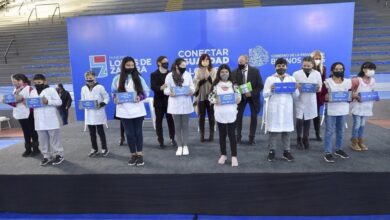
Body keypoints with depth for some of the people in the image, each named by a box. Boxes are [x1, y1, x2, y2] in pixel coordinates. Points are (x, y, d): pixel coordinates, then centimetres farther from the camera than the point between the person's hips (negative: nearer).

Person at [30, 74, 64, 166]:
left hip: (51, 121, -6)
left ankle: (59, 155, 13)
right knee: (42, 140, 10)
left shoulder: (51, 90, -4)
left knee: (54, 139, 2)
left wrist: (48, 101, -20)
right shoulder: (33, 92, 13)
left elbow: (59, 102, -8)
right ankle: (47, 156, 21)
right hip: (39, 121, 6)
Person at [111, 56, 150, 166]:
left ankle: (140, 154, 17)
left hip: (137, 109, 0)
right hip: (124, 110, 1)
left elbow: (146, 91, 3)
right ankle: (133, 154, 20)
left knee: (138, 131, 7)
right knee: (129, 133, 7)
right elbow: (114, 93, 10)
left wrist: (140, 97, -16)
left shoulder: (138, 77, 1)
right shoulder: (117, 78, 2)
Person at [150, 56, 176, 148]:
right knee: (159, 121, 4)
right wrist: (161, 87, -33)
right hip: (159, 101, -1)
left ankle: (172, 138, 22)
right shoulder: (154, 74, 1)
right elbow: (153, 87, -14)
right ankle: (161, 141, 14)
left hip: (169, 100, 2)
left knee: (170, 120, 6)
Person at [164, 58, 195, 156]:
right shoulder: (169, 76, -4)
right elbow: (166, 89, -2)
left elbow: (192, 86, 6)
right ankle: (179, 146, 19)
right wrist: (169, 93, -23)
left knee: (185, 125, 8)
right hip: (175, 104, -1)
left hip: (186, 103, 1)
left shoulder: (188, 74, 2)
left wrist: (191, 91, -16)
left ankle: (185, 146, 21)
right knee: (177, 126, 7)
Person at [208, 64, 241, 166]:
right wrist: (215, 101, -17)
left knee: (232, 134, 1)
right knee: (222, 135, 11)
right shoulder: (215, 85, 3)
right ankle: (223, 155, 24)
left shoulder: (233, 84, 4)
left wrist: (238, 99, -16)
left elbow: (238, 95, 6)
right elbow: (210, 97, 3)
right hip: (220, 114, 1)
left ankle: (234, 156, 7)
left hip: (231, 113, -1)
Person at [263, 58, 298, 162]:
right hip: (274, 108, -2)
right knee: (273, 130, -1)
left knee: (286, 130, 5)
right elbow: (265, 94, 1)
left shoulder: (291, 79, 11)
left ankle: (286, 151, 16)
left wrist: (294, 89, -11)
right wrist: (271, 90, -17)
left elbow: (296, 95, 9)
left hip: (287, 108, 2)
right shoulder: (270, 79, 5)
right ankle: (272, 151, 10)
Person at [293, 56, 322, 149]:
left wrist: (317, 88, -16)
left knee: (308, 120, 10)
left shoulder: (317, 74, 2)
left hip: (311, 101, 2)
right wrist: (296, 87, -23)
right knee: (299, 120, -4)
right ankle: (299, 139, 15)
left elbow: (320, 89, 6)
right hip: (300, 100, -2)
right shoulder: (296, 74, -4)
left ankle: (305, 139, 26)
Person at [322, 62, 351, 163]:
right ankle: (327, 153, 4)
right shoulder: (327, 82, -5)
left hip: (343, 110, 4)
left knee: (341, 131, 15)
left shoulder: (348, 82, 6)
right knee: (329, 131, -1)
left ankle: (339, 149, 30)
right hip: (330, 110, -4)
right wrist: (325, 98, -25)